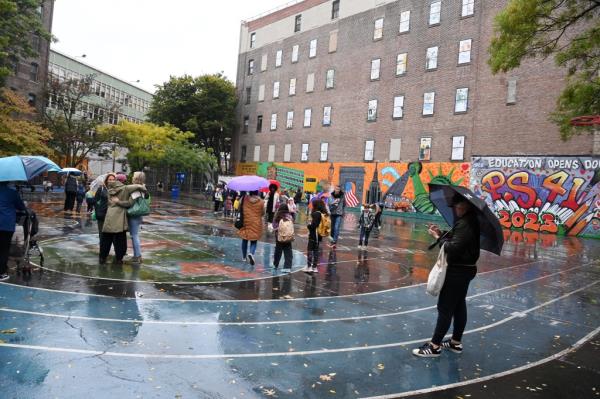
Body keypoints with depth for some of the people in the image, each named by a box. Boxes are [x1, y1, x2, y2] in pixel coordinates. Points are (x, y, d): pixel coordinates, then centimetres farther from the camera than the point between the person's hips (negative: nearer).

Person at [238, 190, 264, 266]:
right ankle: (251, 253, -21)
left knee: (245, 240, 17)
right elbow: (263, 213, 1)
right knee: (254, 241, 6)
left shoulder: (244, 199, -8)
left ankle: (244, 257, 27)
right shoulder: (260, 201, -9)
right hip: (256, 224, -1)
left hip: (245, 222, 2)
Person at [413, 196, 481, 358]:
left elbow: (453, 248, -26)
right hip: (464, 269, 10)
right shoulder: (470, 221, 9)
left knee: (445, 308, -4)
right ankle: (456, 342, 29)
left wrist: (438, 237, -14)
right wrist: (442, 234, 0)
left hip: (458, 271, -10)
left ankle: (434, 346, 4)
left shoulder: (464, 224, -22)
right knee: (459, 306, 17)